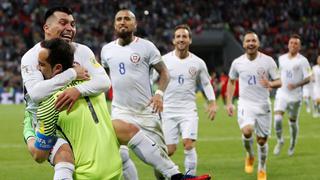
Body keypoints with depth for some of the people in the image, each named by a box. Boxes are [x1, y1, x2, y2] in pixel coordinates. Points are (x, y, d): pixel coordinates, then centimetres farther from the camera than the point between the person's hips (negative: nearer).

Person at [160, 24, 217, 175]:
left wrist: (212, 102, 1)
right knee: (169, 150, -2)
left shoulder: (198, 63, 3)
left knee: (189, 144, -18)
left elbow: (206, 83, 13)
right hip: (168, 110, 0)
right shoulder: (164, 60, -1)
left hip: (188, 110, 0)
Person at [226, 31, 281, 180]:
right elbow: (231, 82, 17)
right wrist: (229, 103, 11)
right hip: (245, 104, 0)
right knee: (247, 131, -26)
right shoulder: (237, 62, 2)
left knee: (262, 140, 5)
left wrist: (270, 84, -24)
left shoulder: (268, 61, -4)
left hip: (263, 105, 0)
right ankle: (250, 156, 5)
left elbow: (279, 82, -1)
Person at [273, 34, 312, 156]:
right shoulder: (281, 58, 9)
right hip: (282, 94, 2)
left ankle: (292, 145, 29)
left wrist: (296, 85, -25)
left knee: (293, 122, 8)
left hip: (295, 96, -2)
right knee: (277, 119, -16)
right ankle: (279, 141, 6)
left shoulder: (302, 61, -6)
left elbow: (308, 78, -11)